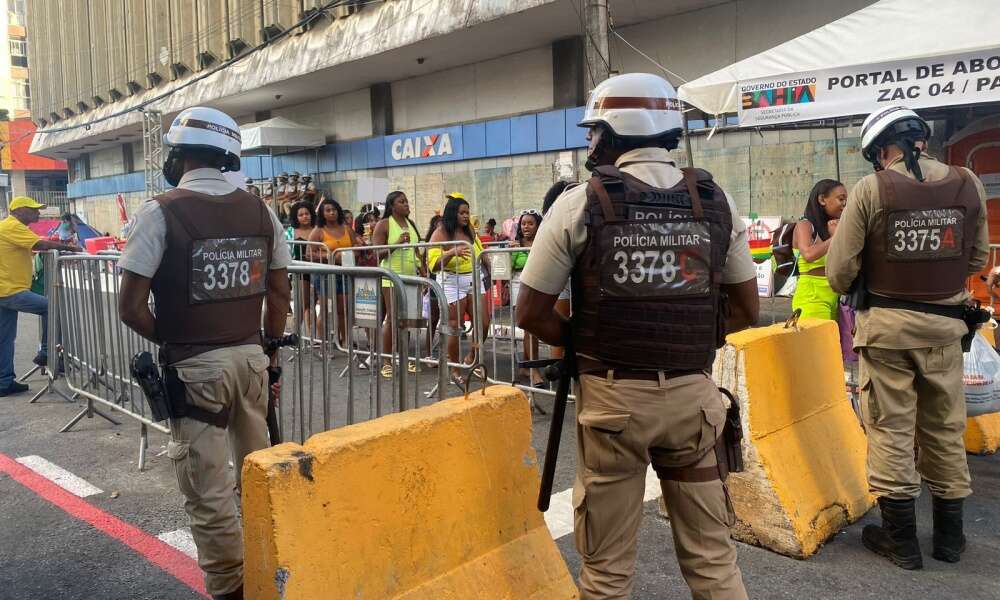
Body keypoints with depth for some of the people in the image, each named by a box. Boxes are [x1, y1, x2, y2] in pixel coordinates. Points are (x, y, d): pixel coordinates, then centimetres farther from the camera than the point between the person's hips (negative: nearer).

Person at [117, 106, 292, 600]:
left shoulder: (161, 212, -10)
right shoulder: (260, 211, 3)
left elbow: (131, 308, -11)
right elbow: (279, 293, 8)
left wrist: (168, 340, 7)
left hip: (195, 367, -5)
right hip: (251, 357, 5)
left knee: (208, 494, 6)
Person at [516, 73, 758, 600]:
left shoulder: (580, 204, -6)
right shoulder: (714, 201, 3)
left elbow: (531, 314, -4)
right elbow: (745, 309, 11)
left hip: (612, 396, -2)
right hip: (692, 393, 3)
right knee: (712, 555, 17)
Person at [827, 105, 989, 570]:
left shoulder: (871, 189, -11)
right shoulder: (968, 184, -1)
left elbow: (839, 271, -10)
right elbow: (977, 259, 8)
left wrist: (860, 289, 11)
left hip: (886, 323, -3)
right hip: (946, 324, 3)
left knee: (891, 428, 7)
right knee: (945, 429, 16)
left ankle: (901, 539, 17)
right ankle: (949, 535, 29)